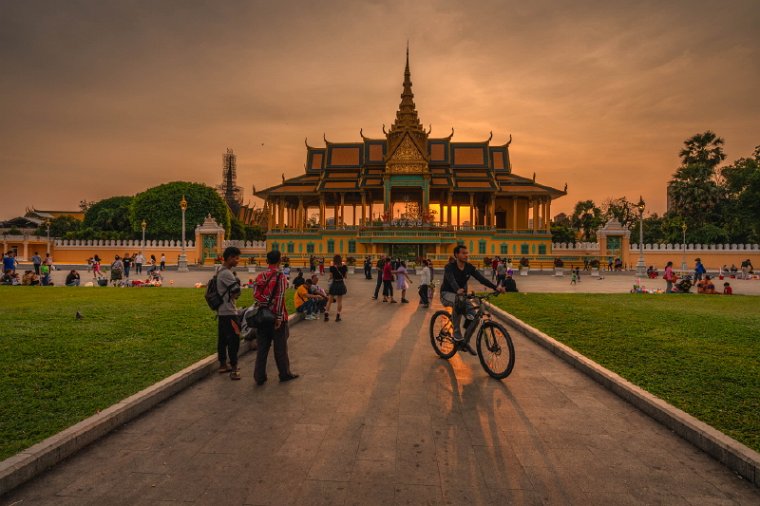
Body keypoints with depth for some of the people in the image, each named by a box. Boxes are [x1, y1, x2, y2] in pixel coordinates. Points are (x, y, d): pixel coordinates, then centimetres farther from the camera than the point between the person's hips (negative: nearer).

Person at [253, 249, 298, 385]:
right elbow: (279, 298, -17)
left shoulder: (260, 276, 4)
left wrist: (264, 305, 3)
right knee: (280, 347, 8)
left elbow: (255, 295, -1)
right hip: (276, 317, -5)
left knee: (262, 348, 10)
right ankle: (284, 374, 20)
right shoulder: (280, 277, -13)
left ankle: (259, 377, 14)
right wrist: (279, 318, -15)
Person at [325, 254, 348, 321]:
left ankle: (326, 315, 10)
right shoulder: (344, 267, -7)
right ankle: (338, 316, 13)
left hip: (334, 284, -1)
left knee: (329, 301, 12)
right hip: (341, 284, 1)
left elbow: (331, 277, -7)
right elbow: (345, 276, 2)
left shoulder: (332, 267, -14)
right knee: (340, 301, 11)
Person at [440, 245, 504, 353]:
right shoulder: (450, 267, -20)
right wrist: (458, 290, -61)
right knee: (458, 301, -39)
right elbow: (451, 280, -40)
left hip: (461, 295, 5)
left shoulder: (469, 267, -5)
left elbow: (481, 278, -16)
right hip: (447, 294, -5)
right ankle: (458, 336, -29)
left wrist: (495, 287, -31)